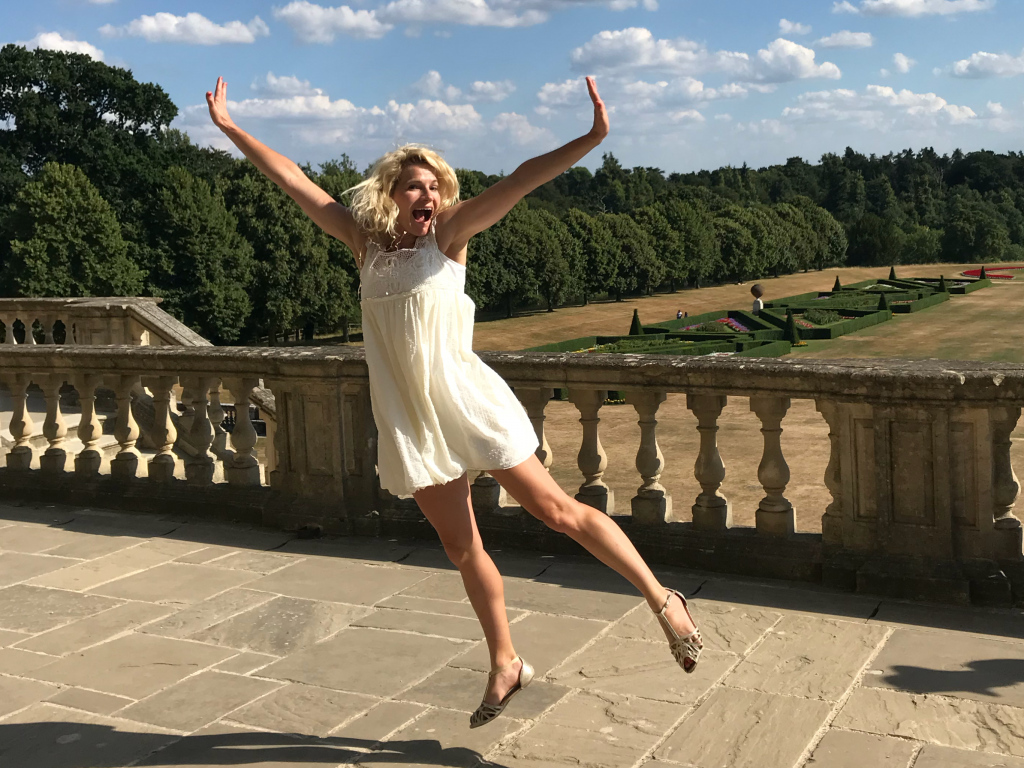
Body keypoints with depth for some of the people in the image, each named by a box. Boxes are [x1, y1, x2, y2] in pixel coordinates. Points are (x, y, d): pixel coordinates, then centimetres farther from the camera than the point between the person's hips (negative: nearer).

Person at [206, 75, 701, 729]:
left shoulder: (448, 236, -4)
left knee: (558, 511, -2)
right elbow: (292, 180, 10)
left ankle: (664, 601, 13)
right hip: (409, 421, 4)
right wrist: (230, 127, 14)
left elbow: (519, 183, -16)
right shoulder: (365, 240, 5)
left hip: (468, 404, -4)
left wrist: (592, 139, -26)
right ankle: (505, 666, 29)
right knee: (462, 550, 12)